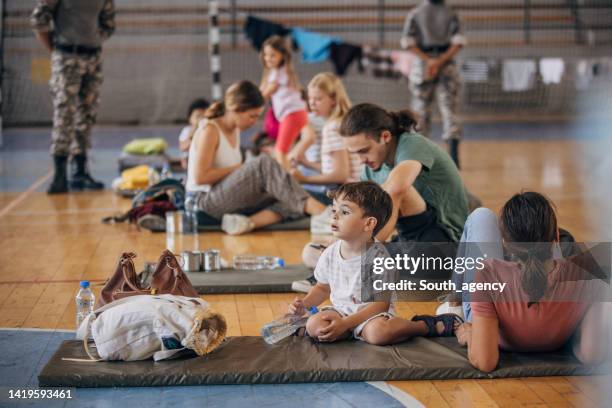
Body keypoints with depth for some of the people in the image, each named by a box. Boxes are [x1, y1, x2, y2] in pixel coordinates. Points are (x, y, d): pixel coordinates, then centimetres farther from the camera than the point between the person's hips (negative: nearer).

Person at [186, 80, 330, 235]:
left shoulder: (235, 131, 14)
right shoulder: (209, 130, -11)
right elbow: (200, 177, -19)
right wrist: (238, 168, -14)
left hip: (229, 199, 9)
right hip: (207, 199, -9)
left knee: (290, 203, -11)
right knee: (263, 164, -30)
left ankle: (246, 222, -34)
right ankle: (321, 212, -39)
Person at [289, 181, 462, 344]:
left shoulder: (378, 257, -17)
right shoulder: (330, 253, 0)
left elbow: (380, 303, -18)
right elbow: (323, 288, 19)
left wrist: (345, 323, -26)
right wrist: (305, 304, -1)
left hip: (373, 314, -4)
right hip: (341, 309, 4)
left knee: (378, 332, -37)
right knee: (313, 325, -23)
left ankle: (428, 325, -12)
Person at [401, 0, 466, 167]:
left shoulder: (415, 13, 3)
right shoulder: (450, 14, 4)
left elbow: (408, 42, -8)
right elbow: (458, 41, -8)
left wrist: (428, 61, -12)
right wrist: (440, 62, -12)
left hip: (422, 64, 0)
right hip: (447, 64, 0)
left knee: (421, 110, 8)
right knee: (449, 110, 0)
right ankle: (454, 152, -15)